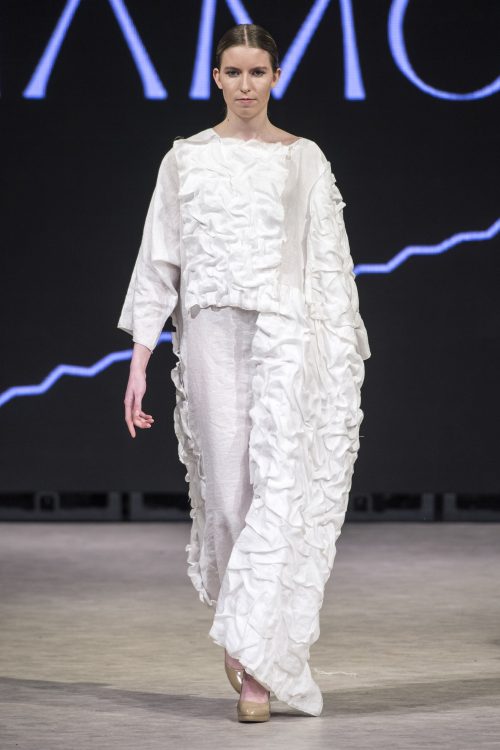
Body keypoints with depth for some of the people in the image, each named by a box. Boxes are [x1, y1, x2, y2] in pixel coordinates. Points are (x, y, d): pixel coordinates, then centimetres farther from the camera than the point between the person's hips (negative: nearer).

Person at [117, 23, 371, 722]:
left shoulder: (304, 159, 6)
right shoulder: (186, 158, 8)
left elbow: (328, 264, 6)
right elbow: (159, 262, 7)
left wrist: (343, 365, 1)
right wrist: (139, 362, 2)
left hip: (286, 334, -1)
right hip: (210, 332, 1)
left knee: (279, 487, -12)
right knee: (226, 489, 2)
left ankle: (257, 665, -13)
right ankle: (245, 627, 29)